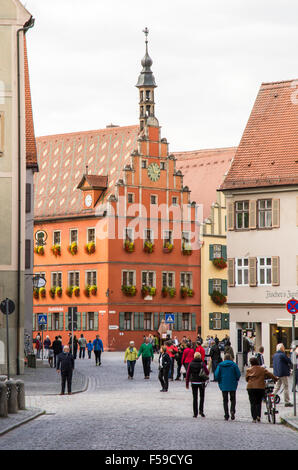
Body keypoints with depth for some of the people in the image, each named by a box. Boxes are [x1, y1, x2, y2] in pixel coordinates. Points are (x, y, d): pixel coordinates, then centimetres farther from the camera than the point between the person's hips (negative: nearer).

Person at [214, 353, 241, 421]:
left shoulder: (220, 365, -1)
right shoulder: (234, 364, -3)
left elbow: (216, 375, -5)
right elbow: (238, 374, -6)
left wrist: (219, 381, 11)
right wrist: (236, 380, 12)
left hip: (223, 385, 1)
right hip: (232, 385, 0)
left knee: (225, 400, 8)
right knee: (233, 399, 12)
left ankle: (226, 415, 5)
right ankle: (232, 411, -13)